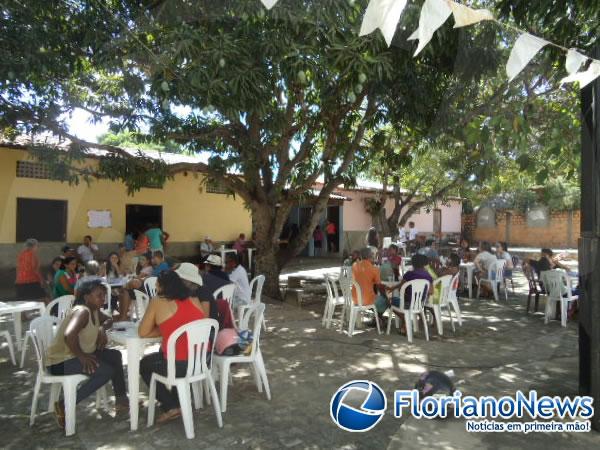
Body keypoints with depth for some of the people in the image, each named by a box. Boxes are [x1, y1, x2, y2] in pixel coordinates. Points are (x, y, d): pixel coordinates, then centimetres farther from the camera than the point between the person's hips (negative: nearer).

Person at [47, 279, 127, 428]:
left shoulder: (94, 310, 6)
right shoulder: (82, 311, -22)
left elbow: (108, 320, 24)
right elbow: (69, 335, -39)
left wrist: (102, 329, 1)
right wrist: (81, 356, -25)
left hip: (76, 355, 10)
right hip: (61, 361, -10)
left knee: (115, 355, 9)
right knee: (107, 371, -21)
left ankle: (121, 399, 17)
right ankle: (64, 405, -12)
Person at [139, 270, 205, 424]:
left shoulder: (157, 303, -6)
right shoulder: (194, 301, 7)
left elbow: (142, 332, 0)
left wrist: (162, 330, 14)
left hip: (178, 365, -6)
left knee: (144, 365, 25)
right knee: (158, 357, 34)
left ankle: (171, 407, 19)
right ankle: (177, 400, 36)